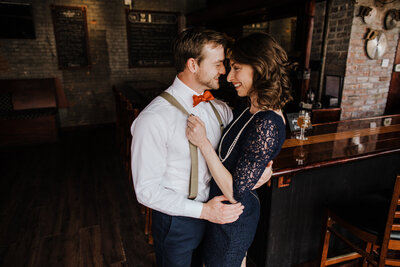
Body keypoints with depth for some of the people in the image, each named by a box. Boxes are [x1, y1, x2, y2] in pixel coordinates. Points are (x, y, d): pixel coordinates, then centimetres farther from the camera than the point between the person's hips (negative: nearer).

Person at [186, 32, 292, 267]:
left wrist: (203, 142, -29)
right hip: (238, 211, 8)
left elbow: (235, 193, -29)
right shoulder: (250, 110, -2)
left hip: (232, 218, -8)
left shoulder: (266, 124, -31)